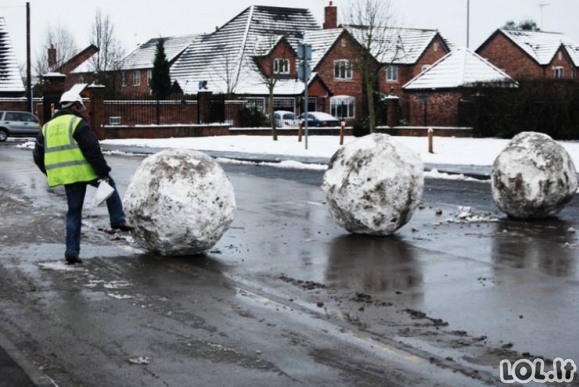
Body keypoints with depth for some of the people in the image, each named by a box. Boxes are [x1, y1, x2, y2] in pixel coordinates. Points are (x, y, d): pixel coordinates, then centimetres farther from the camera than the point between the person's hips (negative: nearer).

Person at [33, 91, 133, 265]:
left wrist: (52, 174, 25)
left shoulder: (47, 127, 15)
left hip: (66, 175, 6)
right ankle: (118, 220, 13)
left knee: (74, 211, 12)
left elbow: (38, 156, 16)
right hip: (84, 171, -6)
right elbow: (92, 150, -14)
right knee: (109, 185, 21)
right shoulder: (77, 123, -6)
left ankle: (72, 251, 8)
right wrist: (104, 172, -11)